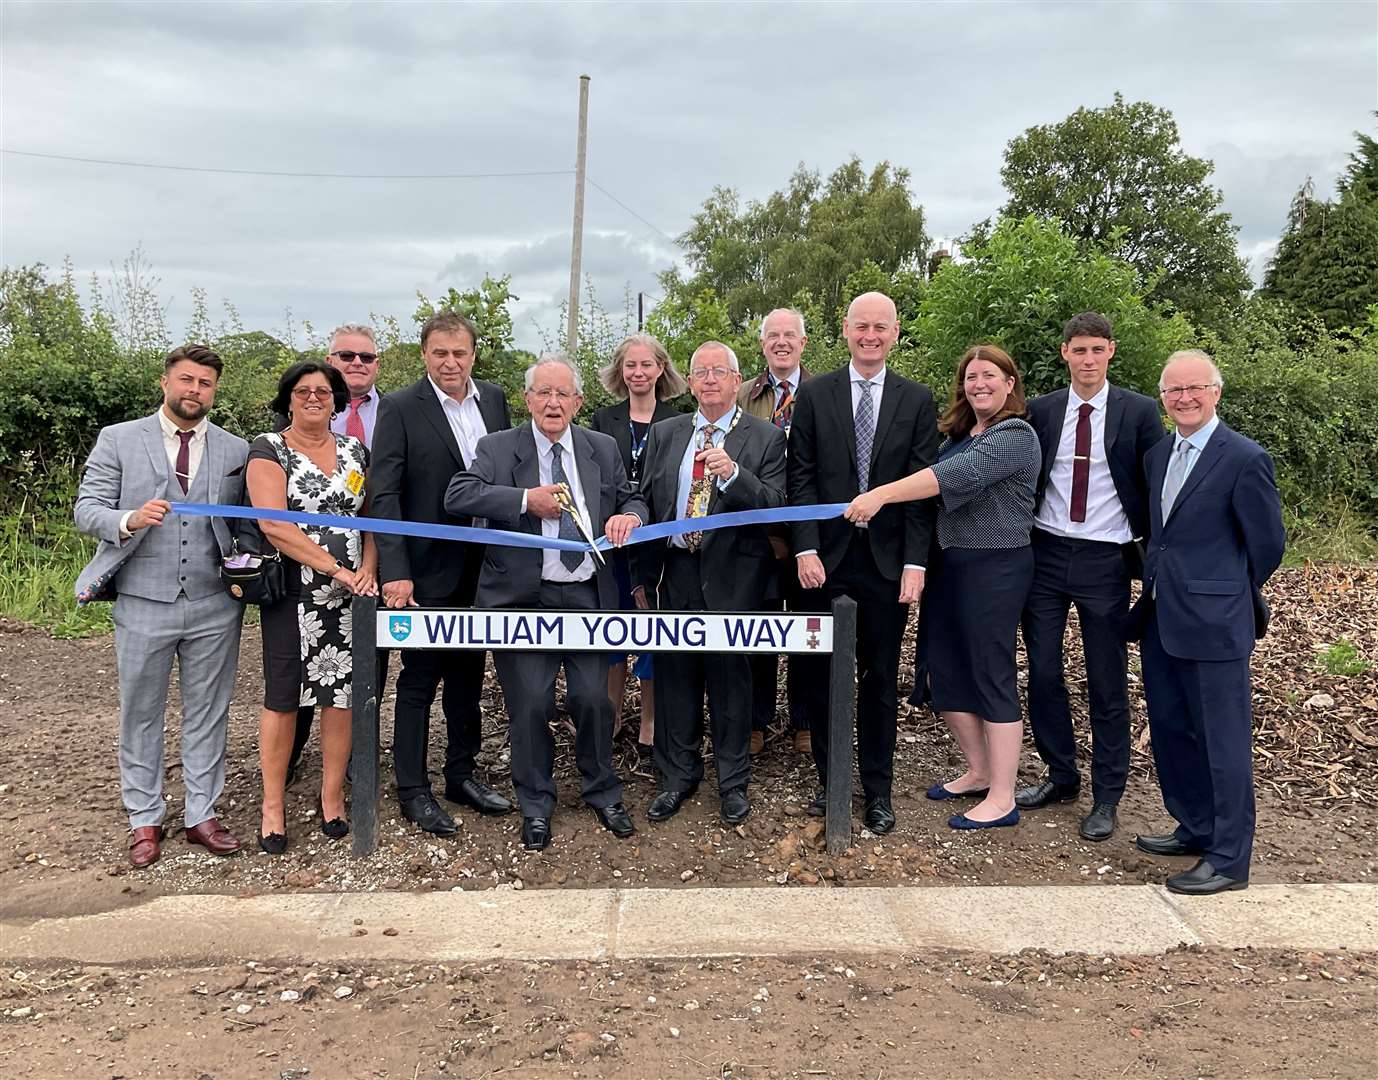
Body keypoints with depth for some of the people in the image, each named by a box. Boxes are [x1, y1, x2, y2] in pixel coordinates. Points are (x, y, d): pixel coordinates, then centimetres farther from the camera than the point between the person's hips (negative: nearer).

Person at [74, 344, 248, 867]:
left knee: (207, 713, 9)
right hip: (143, 603, -1)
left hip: (214, 607, 1)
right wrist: (129, 520, -20)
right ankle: (144, 820, 22)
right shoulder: (118, 440, 3)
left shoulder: (236, 450, 7)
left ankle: (202, 814, 20)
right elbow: (87, 509, -1)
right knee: (140, 714, 9)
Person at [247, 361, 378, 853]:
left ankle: (332, 797, 21)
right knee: (282, 697, 3)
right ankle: (273, 806, 16)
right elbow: (274, 525, -14)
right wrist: (335, 568, -18)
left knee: (343, 693, 6)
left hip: (352, 593, 4)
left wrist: (368, 569, -6)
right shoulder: (269, 450, -2)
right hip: (292, 593, -3)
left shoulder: (355, 451, 12)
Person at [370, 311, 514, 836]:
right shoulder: (400, 409, -10)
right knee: (419, 680, 5)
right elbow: (384, 494, -14)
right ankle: (412, 790, 18)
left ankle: (461, 773, 32)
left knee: (468, 674, 17)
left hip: (481, 569, 5)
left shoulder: (493, 398, 5)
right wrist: (395, 571, -22)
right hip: (428, 570, -5)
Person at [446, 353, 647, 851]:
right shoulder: (497, 447, 1)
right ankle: (535, 805, 22)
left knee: (593, 699, 2)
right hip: (524, 598, -2)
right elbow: (457, 496, -12)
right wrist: (526, 500, -20)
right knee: (531, 705, 1)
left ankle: (603, 794, 26)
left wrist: (629, 515, -7)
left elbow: (632, 499, 18)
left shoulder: (603, 448, 11)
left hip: (587, 596, 2)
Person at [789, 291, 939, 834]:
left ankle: (878, 790, 22)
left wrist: (915, 562, -8)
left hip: (887, 560, 0)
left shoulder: (917, 400, 4)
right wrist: (805, 549, -9)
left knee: (880, 678, 9)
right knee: (821, 675, 9)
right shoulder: (814, 394, 4)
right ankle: (829, 779, 24)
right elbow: (801, 478, 0)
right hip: (826, 558, 0)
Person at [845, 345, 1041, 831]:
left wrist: (881, 494, -32)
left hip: (995, 567, -8)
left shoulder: (1015, 436, -13)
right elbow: (940, 483, 15)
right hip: (952, 562, 9)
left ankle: (1002, 798, 7)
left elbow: (955, 476, -26)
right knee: (946, 667, 12)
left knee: (991, 673, -3)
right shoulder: (960, 434, 14)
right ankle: (979, 771, 28)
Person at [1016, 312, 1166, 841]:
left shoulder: (1139, 411, -2)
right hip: (1045, 554, 3)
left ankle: (1106, 797, 18)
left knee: (1107, 683, 5)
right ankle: (1061, 776, 26)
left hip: (1105, 560, -2)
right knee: (1043, 673, 8)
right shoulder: (1041, 410, 5)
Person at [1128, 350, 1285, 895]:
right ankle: (1195, 828, 34)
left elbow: (1268, 543, -5)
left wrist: (1226, 592, 7)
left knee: (1223, 738, 1)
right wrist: (1157, 583, 15)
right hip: (1161, 617, 8)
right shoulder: (1157, 454, 11)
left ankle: (1229, 859, 11)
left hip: (1213, 622, -8)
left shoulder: (1244, 458, -11)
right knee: (1171, 728, 17)